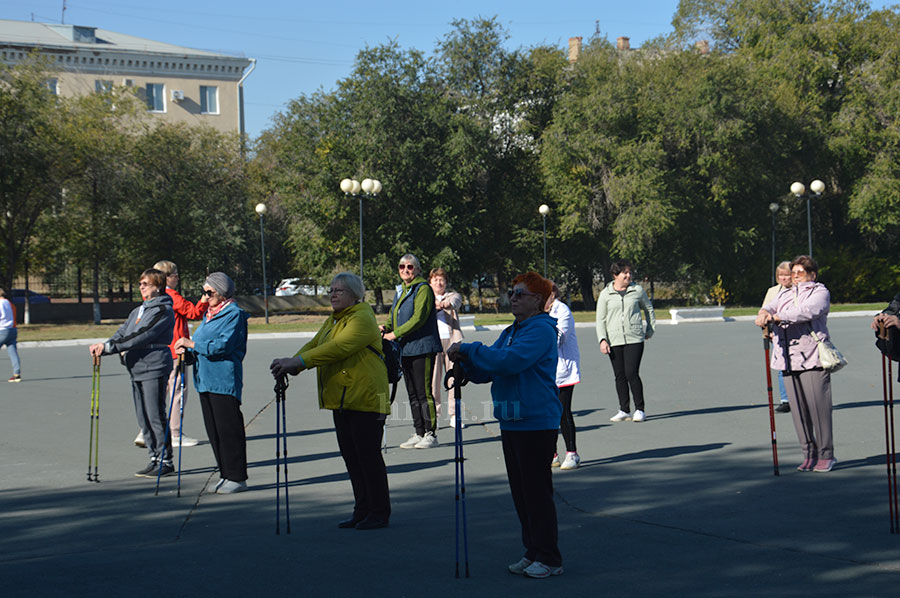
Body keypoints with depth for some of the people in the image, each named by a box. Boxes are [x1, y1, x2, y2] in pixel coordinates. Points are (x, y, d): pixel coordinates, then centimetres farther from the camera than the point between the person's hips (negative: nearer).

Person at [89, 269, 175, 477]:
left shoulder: (163, 311, -9)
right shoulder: (137, 311, 20)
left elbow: (141, 337, -18)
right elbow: (122, 334, 10)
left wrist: (109, 347, -20)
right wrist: (103, 347, -10)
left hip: (154, 368, -9)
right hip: (137, 370, 9)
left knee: (156, 417, -6)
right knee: (144, 419, 10)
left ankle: (166, 461, 2)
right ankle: (155, 459, 17)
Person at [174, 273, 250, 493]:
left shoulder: (234, 314, -8)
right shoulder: (209, 314, 19)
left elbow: (224, 344, -19)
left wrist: (192, 344, -17)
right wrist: (187, 350, 1)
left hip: (224, 379, -9)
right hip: (205, 378, 9)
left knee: (228, 428, -6)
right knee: (213, 429, 10)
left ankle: (237, 477, 0)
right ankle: (225, 475, 18)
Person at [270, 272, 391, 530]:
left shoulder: (362, 318, -13)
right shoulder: (332, 321, 18)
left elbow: (339, 348, -26)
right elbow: (314, 345, 10)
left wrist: (298, 362, -31)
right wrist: (291, 364, -11)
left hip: (365, 399, -9)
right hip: (341, 400, 9)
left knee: (368, 455, -5)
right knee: (350, 456, 12)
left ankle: (380, 513, 4)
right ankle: (362, 510, 21)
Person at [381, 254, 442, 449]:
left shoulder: (423, 289, -9)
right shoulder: (401, 291, 18)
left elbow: (418, 318, -17)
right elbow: (393, 316, 24)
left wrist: (395, 334, -17)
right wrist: (385, 327, 2)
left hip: (422, 347, -9)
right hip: (405, 349, 9)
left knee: (424, 392, -8)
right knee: (412, 394, 10)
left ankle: (431, 434, -3)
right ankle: (419, 433, 15)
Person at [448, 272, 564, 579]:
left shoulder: (541, 330, -11)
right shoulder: (510, 332, 18)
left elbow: (511, 360, -25)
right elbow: (485, 372, 16)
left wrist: (470, 349, -18)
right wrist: (465, 360, -5)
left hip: (537, 424, -9)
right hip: (511, 423, 9)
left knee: (537, 491, -6)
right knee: (520, 492, 12)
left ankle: (549, 559, 1)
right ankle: (533, 553, 20)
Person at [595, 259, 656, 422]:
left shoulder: (638, 290, 6)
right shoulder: (605, 294, 6)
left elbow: (649, 309, 22)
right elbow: (600, 319, 7)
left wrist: (650, 330, 23)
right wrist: (602, 340, -3)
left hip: (635, 339, -1)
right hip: (614, 340, 2)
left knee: (632, 373, -11)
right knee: (620, 376, 4)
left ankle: (640, 410, -1)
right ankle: (624, 411, 12)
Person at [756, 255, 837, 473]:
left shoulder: (820, 292, 5)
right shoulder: (785, 295, 25)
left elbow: (808, 311, -14)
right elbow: (771, 307, 6)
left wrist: (777, 317, -23)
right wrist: (764, 314, -19)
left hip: (812, 358, -6)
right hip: (789, 360, 6)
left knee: (818, 406, -8)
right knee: (798, 409, 3)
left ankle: (826, 455, 0)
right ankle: (809, 454, 10)